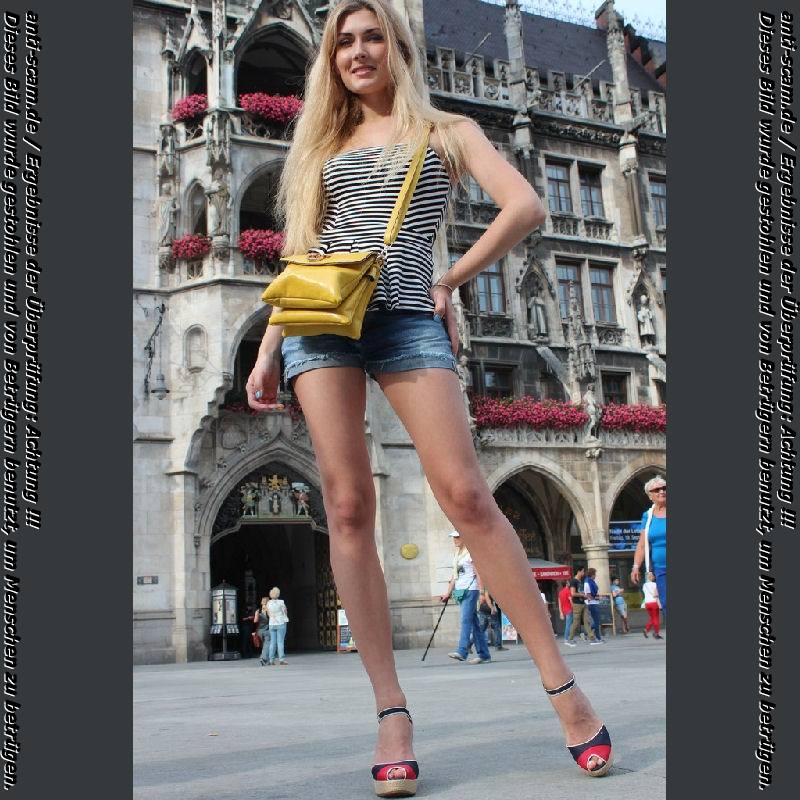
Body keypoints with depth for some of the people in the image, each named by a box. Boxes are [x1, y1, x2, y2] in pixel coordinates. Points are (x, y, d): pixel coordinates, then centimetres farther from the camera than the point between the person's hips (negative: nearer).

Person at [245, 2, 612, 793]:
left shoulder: (447, 131, 16)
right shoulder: (323, 146, 25)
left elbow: (527, 208, 2)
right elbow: (299, 256, 20)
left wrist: (449, 281, 0)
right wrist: (267, 350, 10)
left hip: (406, 319, -3)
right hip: (320, 321, 3)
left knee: (466, 496, -14)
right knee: (347, 508, -7)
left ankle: (562, 685, -6)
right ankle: (391, 711, -2)